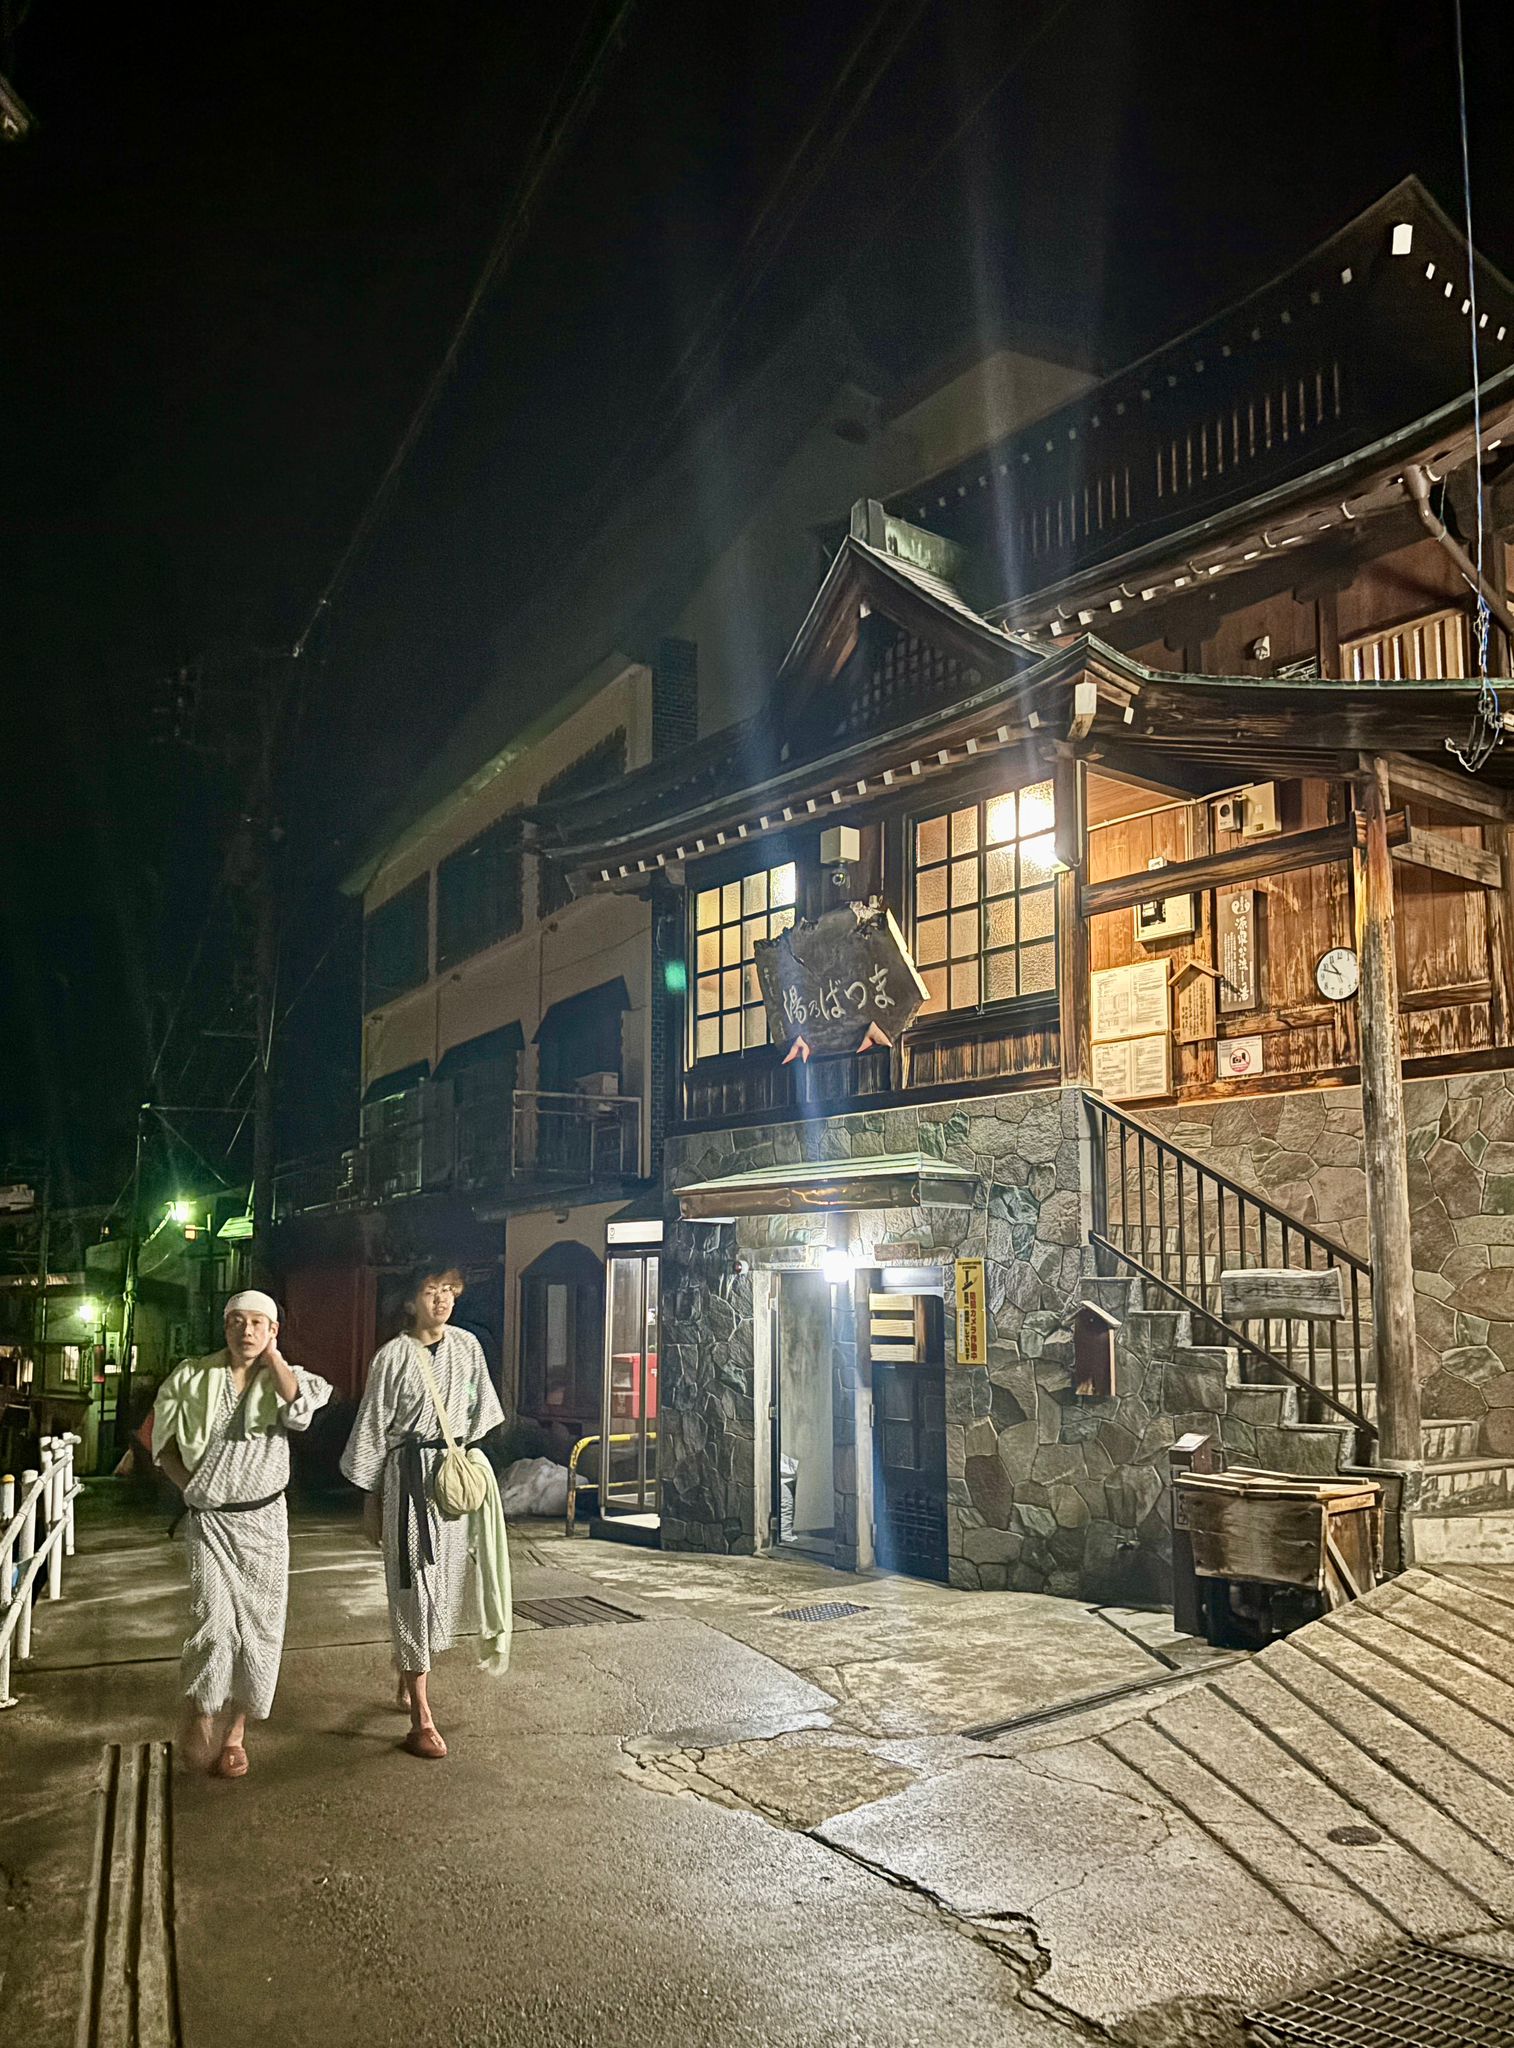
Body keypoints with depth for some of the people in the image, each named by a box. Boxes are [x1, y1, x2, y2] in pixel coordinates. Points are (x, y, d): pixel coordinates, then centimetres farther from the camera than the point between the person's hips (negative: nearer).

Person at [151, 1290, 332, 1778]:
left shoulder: (283, 1377, 1)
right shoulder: (194, 1376, 0)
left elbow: (302, 1405, -23)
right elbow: (164, 1441, 9)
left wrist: (272, 1355, -14)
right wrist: (190, 1484, -3)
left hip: (264, 1519, 1)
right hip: (209, 1519, -1)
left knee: (257, 1624, 5)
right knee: (214, 1620, -14)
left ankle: (236, 1730, 20)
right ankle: (202, 1713, 8)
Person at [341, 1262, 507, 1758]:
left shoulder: (467, 1346, 5)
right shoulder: (393, 1356, -6)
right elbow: (373, 1428, -2)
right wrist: (370, 1499, 0)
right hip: (410, 1475, -5)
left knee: (446, 1581, 13)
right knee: (415, 1583, -6)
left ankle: (408, 1679, 36)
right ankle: (421, 1719, -3)